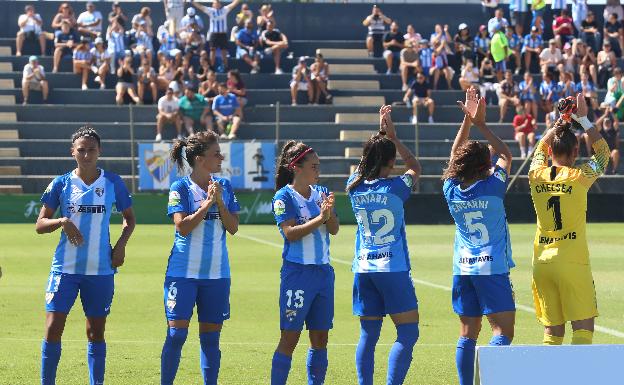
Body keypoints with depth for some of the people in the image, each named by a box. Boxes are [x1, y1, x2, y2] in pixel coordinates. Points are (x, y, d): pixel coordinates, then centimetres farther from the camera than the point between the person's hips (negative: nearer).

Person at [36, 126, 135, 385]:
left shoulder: (113, 183, 3)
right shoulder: (60, 184, 1)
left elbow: (129, 218, 15)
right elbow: (40, 225, 3)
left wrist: (121, 244, -2)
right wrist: (62, 222, -17)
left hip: (101, 269, 1)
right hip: (65, 267, -1)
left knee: (96, 331, 7)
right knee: (53, 328, -7)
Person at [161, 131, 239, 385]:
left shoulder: (224, 186, 6)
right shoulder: (180, 188, -6)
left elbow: (233, 228, 3)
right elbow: (182, 227, -15)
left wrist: (219, 202, -10)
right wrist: (208, 203, -16)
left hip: (216, 273, 4)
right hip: (183, 271, -4)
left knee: (211, 336, 7)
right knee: (176, 333, -5)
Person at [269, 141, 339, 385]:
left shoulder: (321, 192, 10)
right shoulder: (284, 196, -7)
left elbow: (334, 229, 5)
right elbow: (290, 233, -16)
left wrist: (330, 212, -14)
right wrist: (320, 218, -20)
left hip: (323, 271, 6)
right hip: (297, 272, -6)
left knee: (320, 337, 8)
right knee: (290, 337, -5)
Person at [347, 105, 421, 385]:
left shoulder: (355, 188, 2)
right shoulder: (394, 188, -10)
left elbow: (364, 163, 24)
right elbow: (415, 167, 11)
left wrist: (381, 134, 23)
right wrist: (393, 137, 13)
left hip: (363, 268, 5)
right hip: (393, 268, -5)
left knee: (368, 335, 7)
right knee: (408, 333, -2)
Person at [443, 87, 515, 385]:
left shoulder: (452, 190, 1)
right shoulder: (492, 188, -11)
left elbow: (455, 155, 17)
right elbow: (506, 155, 4)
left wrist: (467, 121, 15)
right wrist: (480, 124, 7)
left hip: (462, 269, 5)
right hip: (492, 268, -5)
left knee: (467, 335, 8)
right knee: (503, 331, -6)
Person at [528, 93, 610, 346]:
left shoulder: (537, 175, 4)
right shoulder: (578, 177, -7)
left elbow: (540, 148, 27)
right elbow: (603, 151, 10)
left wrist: (559, 124, 30)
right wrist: (583, 120, 13)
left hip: (542, 262, 5)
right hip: (572, 263, -5)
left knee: (552, 330, 8)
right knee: (583, 326, -3)